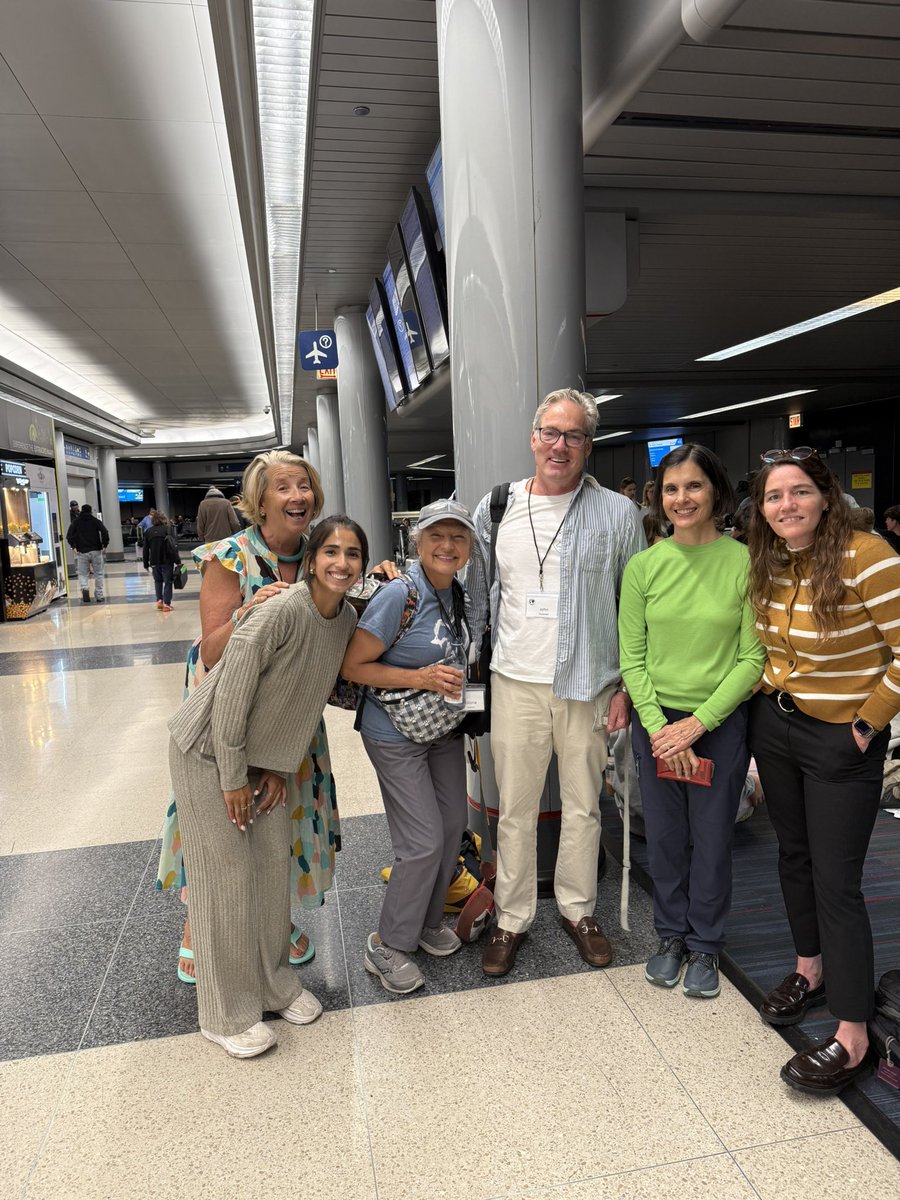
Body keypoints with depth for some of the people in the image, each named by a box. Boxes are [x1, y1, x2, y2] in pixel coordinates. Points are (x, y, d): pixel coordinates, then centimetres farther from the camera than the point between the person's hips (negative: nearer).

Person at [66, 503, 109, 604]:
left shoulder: (76, 522, 7)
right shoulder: (95, 521, 4)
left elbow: (69, 536, -4)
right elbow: (104, 532, -11)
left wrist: (74, 547, 1)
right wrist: (104, 545, -4)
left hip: (82, 552, 1)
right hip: (96, 551, 0)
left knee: (83, 574, 7)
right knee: (98, 574, 8)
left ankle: (84, 588, -21)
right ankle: (99, 596, 7)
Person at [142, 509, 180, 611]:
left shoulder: (148, 531, 4)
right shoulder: (168, 529, -6)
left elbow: (146, 549, 5)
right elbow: (172, 546, -12)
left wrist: (146, 564, 12)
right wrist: (177, 560, -7)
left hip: (154, 561, 3)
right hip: (167, 560, -3)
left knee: (158, 581, 20)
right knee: (168, 581, 3)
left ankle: (159, 600, 9)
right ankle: (166, 603, -1)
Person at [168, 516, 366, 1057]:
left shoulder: (347, 618, -6)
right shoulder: (279, 612, -29)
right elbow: (231, 697, -24)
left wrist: (281, 766, 1)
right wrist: (232, 778, -16)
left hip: (267, 753, 7)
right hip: (210, 751, -7)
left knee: (275, 865, 11)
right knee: (229, 874, 0)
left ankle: (274, 983, 32)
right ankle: (228, 1015, 18)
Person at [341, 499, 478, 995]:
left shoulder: (456, 594, 2)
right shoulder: (399, 595, -22)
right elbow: (353, 666, -20)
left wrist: (454, 682, 2)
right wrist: (420, 678, -26)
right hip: (397, 736, -8)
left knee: (453, 824, 13)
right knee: (424, 840, -6)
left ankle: (427, 921, 36)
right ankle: (388, 946, 16)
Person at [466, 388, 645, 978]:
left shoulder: (618, 513, -2)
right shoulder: (496, 508, 3)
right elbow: (474, 592, 12)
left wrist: (627, 685, -2)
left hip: (589, 685, 0)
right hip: (517, 681, 1)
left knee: (583, 806, 14)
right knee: (515, 809, 9)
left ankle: (578, 909, 36)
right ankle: (513, 918, 28)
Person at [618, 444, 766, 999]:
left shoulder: (746, 562, -8)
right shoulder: (643, 567, -2)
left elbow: (752, 658, -8)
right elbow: (632, 658, 0)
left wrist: (696, 723, -13)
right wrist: (658, 728, -10)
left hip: (722, 720, -2)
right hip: (656, 720, 2)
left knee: (712, 839, 11)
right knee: (664, 836, 13)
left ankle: (705, 945, 34)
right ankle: (671, 935, 36)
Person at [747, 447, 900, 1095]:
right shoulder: (767, 565, 2)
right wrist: (769, 693, 8)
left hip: (841, 741, -7)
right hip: (773, 724, 7)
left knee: (836, 881, -2)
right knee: (795, 854, 19)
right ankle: (811, 970, 40)